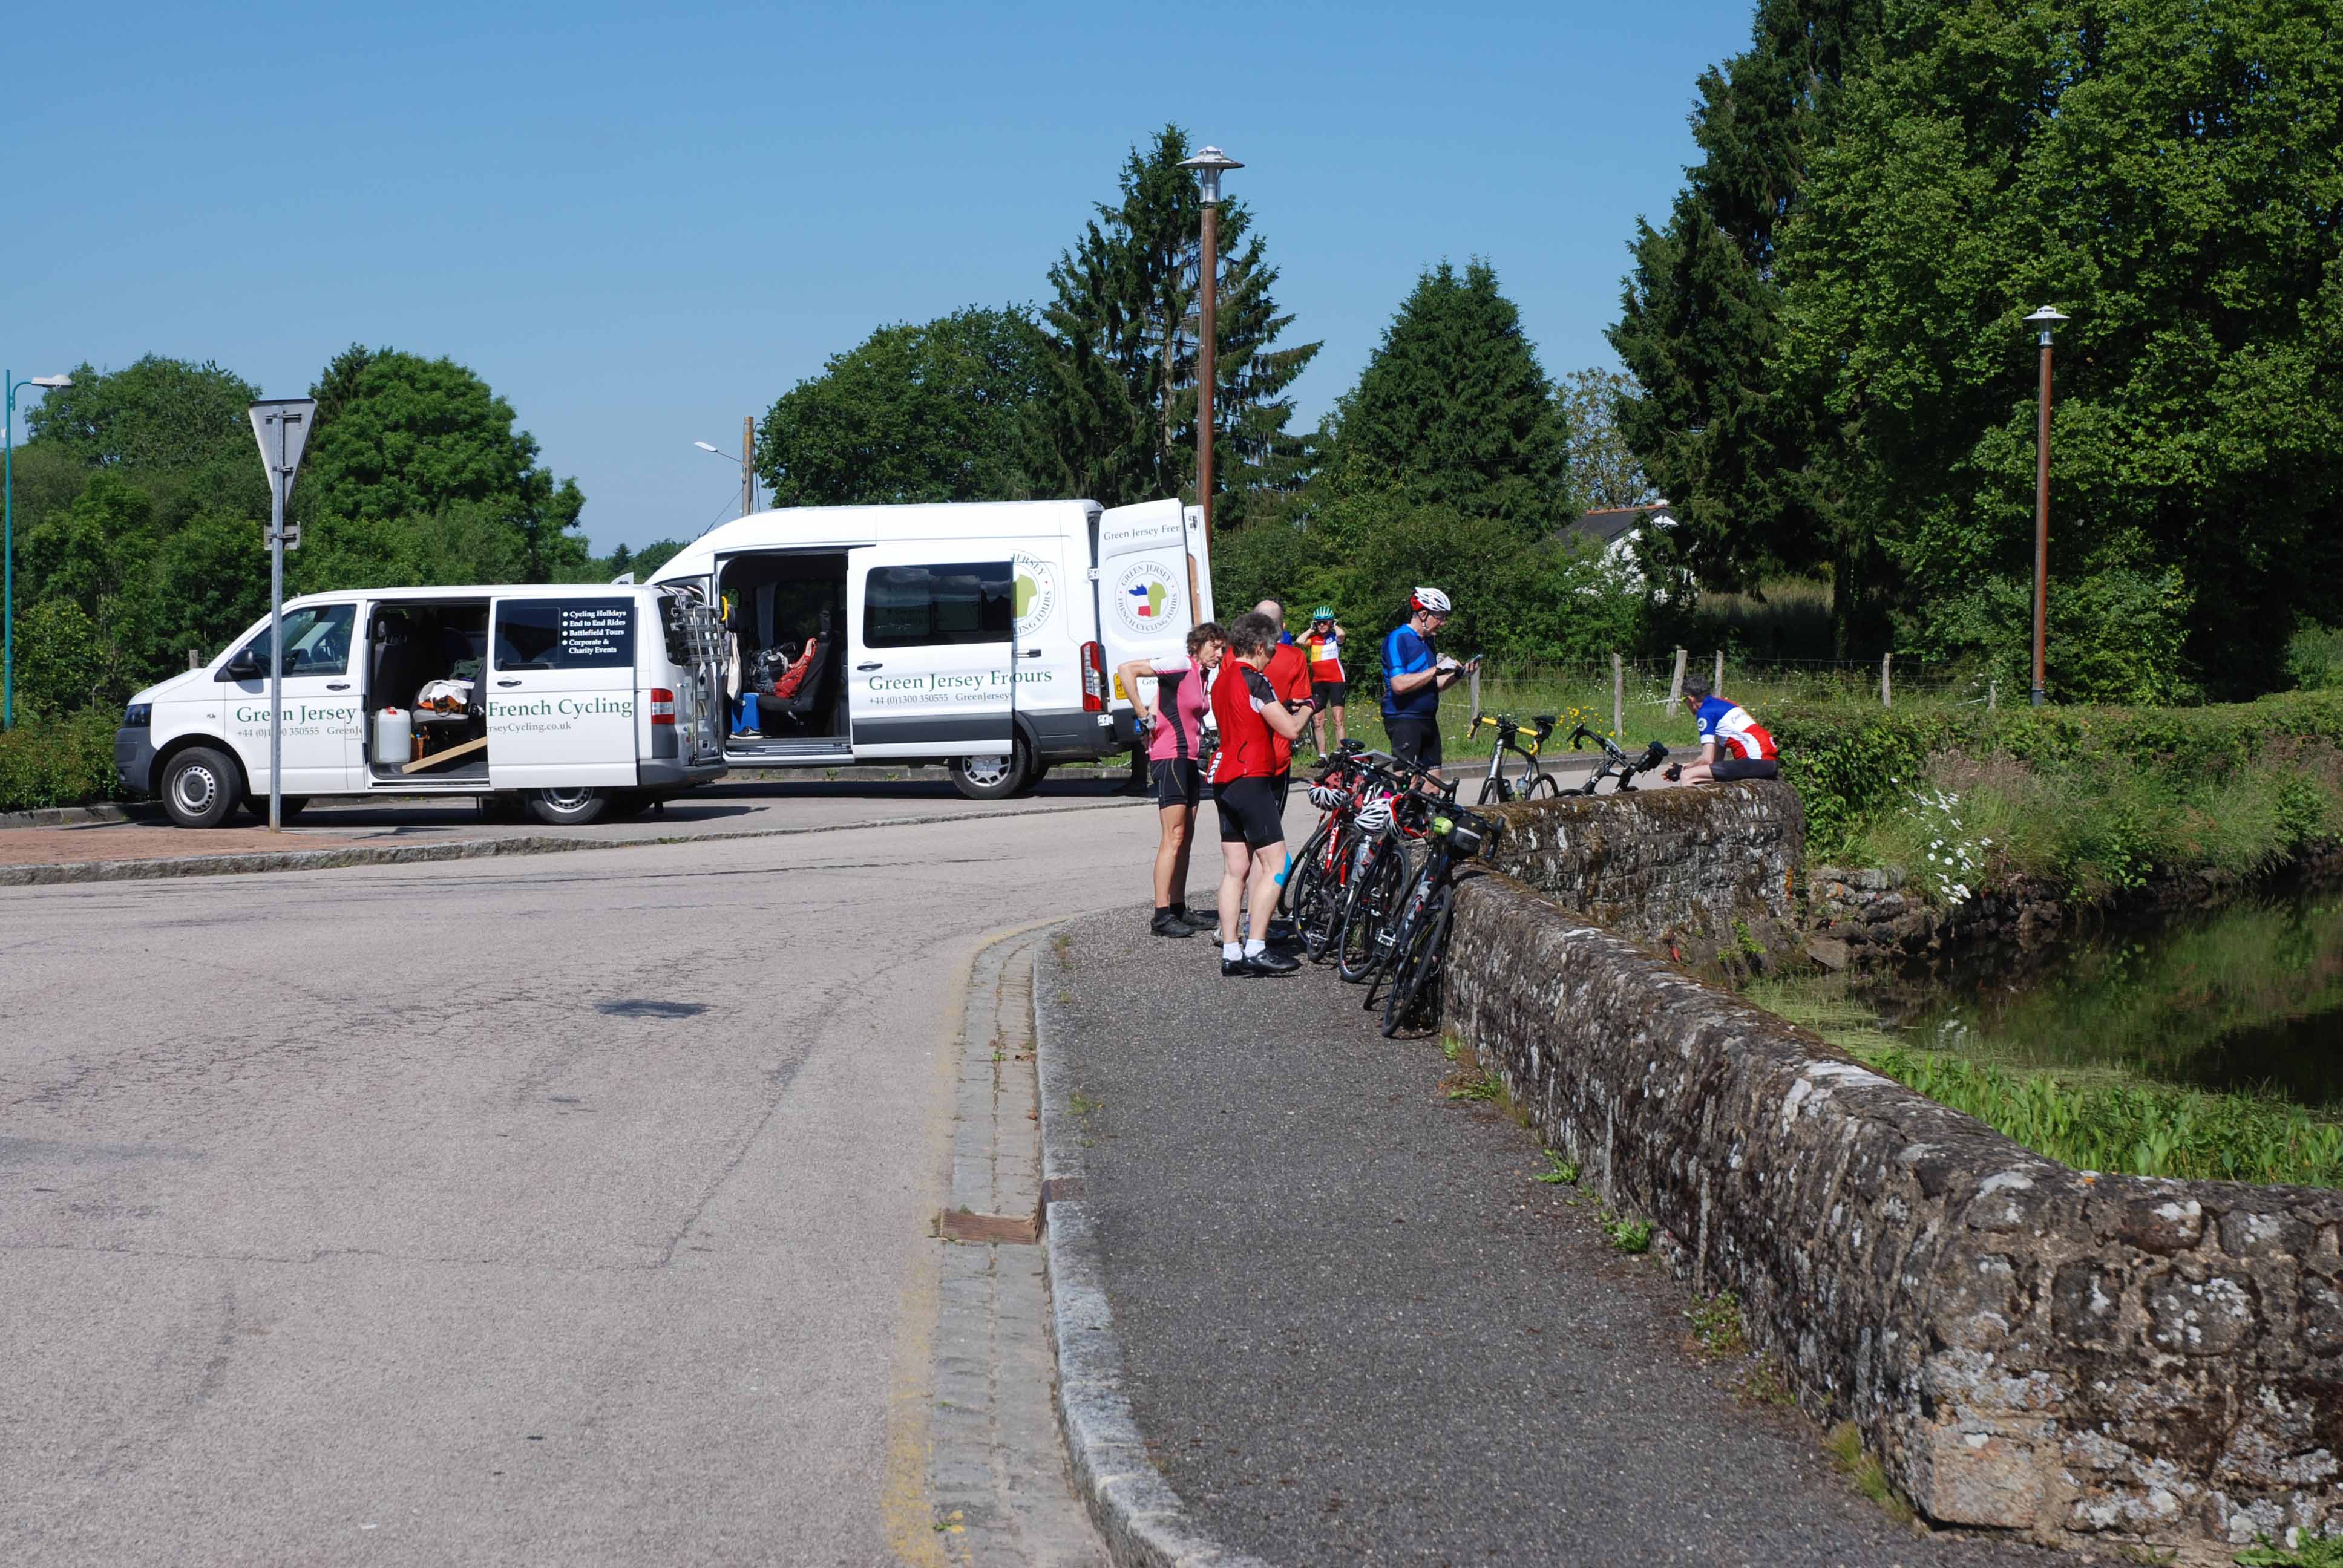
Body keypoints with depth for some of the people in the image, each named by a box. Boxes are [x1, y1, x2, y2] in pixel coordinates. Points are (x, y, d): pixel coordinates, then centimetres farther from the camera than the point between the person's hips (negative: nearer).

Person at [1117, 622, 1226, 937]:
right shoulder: (1180, 666, -12)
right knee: (1174, 839, -10)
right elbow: (1126, 670, -19)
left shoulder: (1201, 676, 14)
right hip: (1170, 757, -10)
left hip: (1188, 761, 10)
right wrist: (1144, 716, -17)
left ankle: (1179, 909, 19)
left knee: (1185, 839, 12)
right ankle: (1162, 916, -9)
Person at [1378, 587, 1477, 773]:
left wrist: (1459, 674, 5)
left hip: (1428, 721, 9)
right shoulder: (1398, 639, -12)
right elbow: (1399, 685, -23)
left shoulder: (1428, 642, 16)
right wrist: (1437, 670, -20)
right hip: (1404, 721, -9)